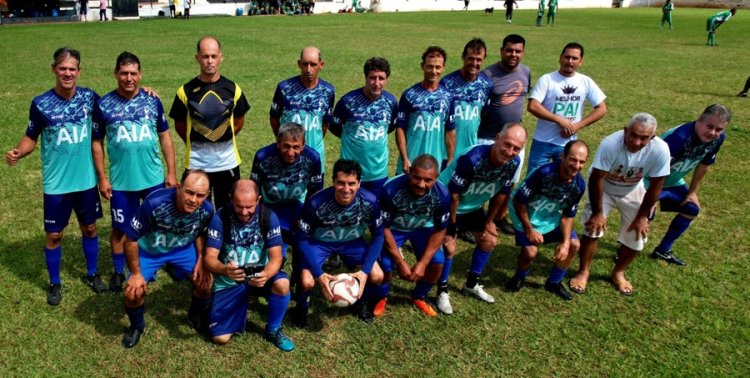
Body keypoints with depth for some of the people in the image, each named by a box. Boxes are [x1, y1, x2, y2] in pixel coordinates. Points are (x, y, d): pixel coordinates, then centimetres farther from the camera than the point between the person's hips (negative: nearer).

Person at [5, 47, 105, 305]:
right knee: (53, 235, 8)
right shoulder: (41, 104, -11)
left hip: (86, 180, 2)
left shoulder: (90, 98, -6)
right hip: (56, 184, -2)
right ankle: (55, 284, 28)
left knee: (89, 228, 15)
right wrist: (17, 153, -23)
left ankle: (92, 274, 35)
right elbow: (31, 137, -2)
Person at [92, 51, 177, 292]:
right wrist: (102, 178, -2)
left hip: (154, 179, 1)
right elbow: (97, 143, 2)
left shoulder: (152, 102, -1)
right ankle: (118, 272, 28)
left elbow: (165, 138, 5)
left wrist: (171, 173, 2)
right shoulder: (104, 105, -4)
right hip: (120, 182, -1)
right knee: (120, 228, 11)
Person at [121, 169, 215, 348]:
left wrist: (201, 259, -13)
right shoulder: (154, 203, -38)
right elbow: (131, 239, -24)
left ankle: (197, 315, 24)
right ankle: (136, 326, 20)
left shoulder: (207, 210, -27)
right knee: (134, 292, -15)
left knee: (205, 282, -11)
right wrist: (136, 274, -16)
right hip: (148, 250, -2)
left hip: (183, 248, 2)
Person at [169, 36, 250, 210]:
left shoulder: (232, 89, -1)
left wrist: (222, 140, 10)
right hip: (196, 162, -1)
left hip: (228, 161, 1)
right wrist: (195, 143, 7)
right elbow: (179, 125, 5)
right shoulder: (186, 91, -5)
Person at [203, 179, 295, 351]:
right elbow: (209, 258, -20)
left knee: (282, 283, -33)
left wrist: (265, 275, -40)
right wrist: (224, 270, -43)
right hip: (229, 281, 0)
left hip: (259, 274, 1)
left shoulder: (269, 216, -15)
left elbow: (276, 258, -17)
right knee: (219, 338, -11)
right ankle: (240, 302, 21)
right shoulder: (220, 217, -17)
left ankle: (273, 330, -4)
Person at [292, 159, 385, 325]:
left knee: (376, 276, -15)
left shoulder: (370, 202, -27)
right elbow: (302, 238, -20)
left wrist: (365, 270, -22)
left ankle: (362, 302, 20)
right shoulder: (316, 203, -33)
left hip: (352, 242, 2)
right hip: (319, 241, -2)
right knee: (307, 281, -24)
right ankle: (301, 307, 13)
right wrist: (319, 273, -29)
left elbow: (378, 236, -12)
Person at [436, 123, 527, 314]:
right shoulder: (472, 159, -37)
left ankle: (472, 284, 30)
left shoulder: (513, 163, -17)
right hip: (446, 203, -7)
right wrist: (451, 225, -19)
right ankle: (442, 292, 8)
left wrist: (489, 221, 5)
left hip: (473, 207, 7)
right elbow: (453, 194, -28)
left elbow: (500, 193, -2)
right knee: (449, 247, -13)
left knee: (489, 240, 10)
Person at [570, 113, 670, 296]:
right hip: (603, 188, -2)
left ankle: (618, 273, 27)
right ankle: (583, 272, 8)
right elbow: (596, 180, -28)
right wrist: (598, 212, -22)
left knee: (637, 235, 1)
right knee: (593, 227, -14)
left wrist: (642, 216, -10)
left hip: (632, 192, 3)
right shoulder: (610, 144, -38)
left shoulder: (660, 150, -31)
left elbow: (655, 186, -17)